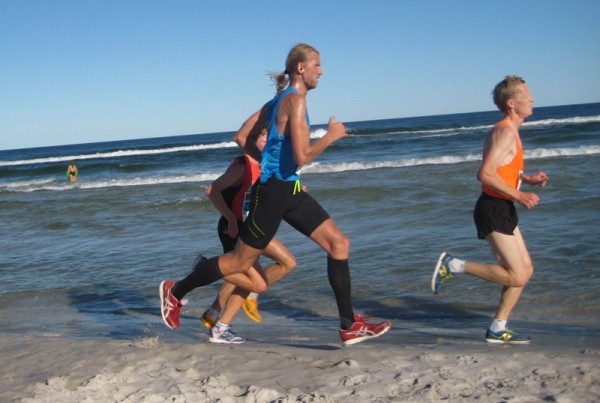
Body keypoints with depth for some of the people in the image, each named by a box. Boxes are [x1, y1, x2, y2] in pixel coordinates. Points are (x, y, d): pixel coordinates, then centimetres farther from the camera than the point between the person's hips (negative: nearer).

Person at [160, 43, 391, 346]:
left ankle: (349, 326, 5)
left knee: (339, 243, 3)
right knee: (240, 263, 3)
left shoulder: (280, 100, 13)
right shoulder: (294, 100, -16)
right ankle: (175, 291, 23)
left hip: (288, 190, 10)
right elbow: (302, 157, -24)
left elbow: (242, 138, 17)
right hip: (272, 192, -10)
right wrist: (331, 135, -11)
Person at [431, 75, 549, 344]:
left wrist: (528, 179, 11)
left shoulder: (509, 132, 16)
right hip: (493, 210, -10)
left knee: (526, 269, 11)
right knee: (517, 276, -10)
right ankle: (453, 266, -2)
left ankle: (498, 330, 16)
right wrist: (519, 195, -23)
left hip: (503, 210, 10)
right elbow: (486, 173, -26)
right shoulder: (504, 132, -16)